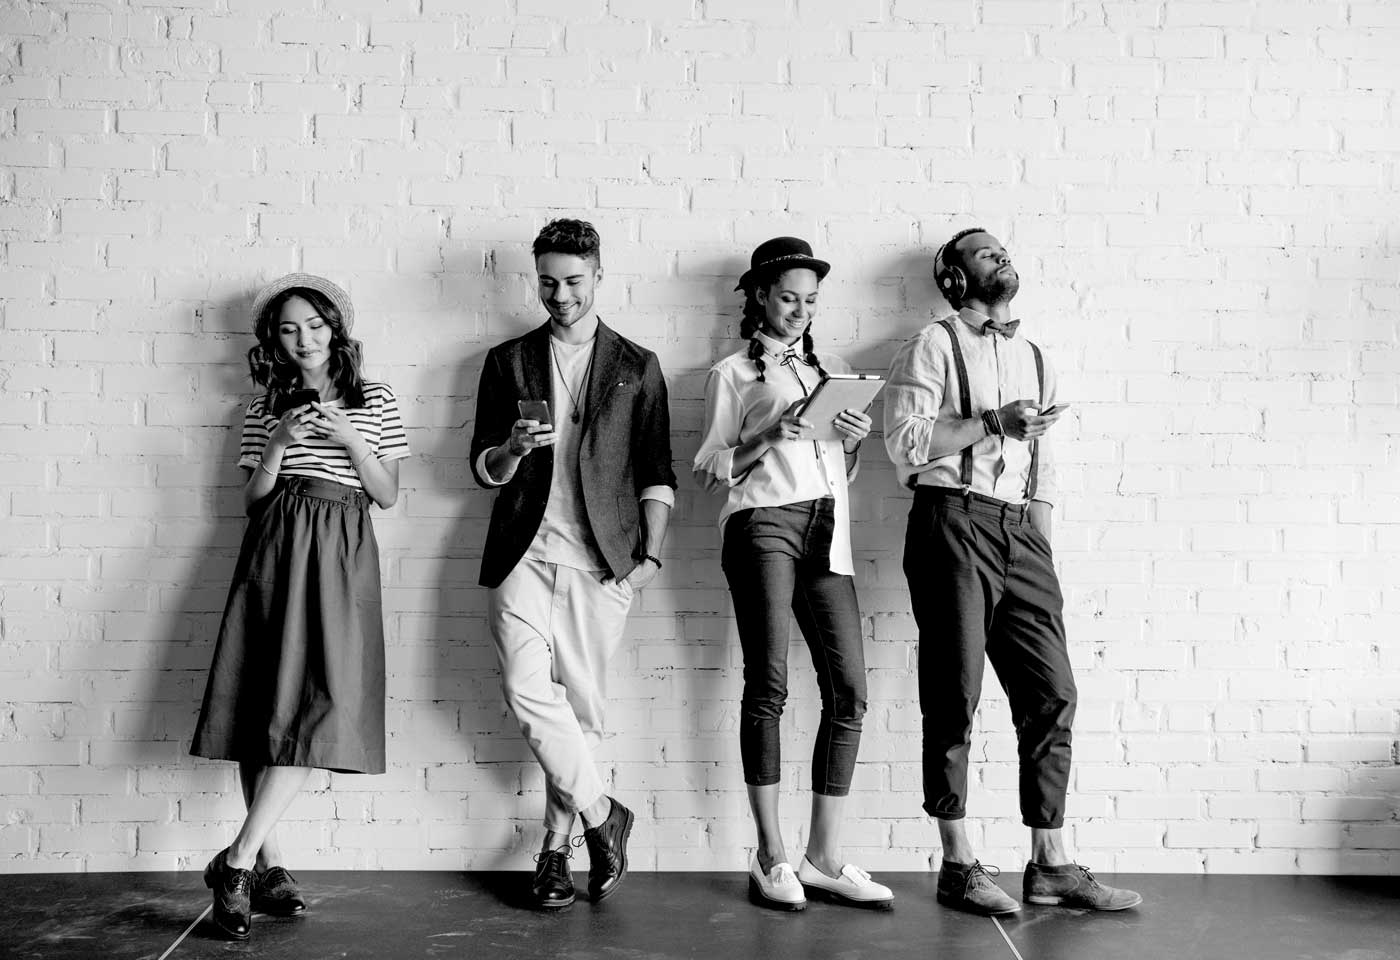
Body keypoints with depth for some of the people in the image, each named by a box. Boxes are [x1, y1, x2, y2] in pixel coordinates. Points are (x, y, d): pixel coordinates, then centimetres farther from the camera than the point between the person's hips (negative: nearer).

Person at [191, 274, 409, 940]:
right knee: (263, 704, -4)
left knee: (316, 705, -12)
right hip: (274, 551, 1)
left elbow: (387, 496, 8)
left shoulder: (374, 402, 11)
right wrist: (278, 445, -6)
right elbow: (253, 500, 9)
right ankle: (265, 863, 2)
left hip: (342, 556, -1)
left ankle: (237, 861, -5)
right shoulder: (265, 407, 13)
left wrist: (352, 441, -6)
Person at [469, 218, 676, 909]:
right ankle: (601, 815, 4)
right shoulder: (508, 362, 12)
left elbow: (656, 472, 9)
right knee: (529, 689, -14)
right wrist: (513, 449, -12)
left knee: (580, 703, 0)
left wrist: (651, 555, -1)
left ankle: (556, 844, 17)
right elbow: (482, 469, 10)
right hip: (524, 554, 1)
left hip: (602, 560, -1)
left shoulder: (637, 367, 10)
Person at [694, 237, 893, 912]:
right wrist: (768, 437, -10)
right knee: (768, 684, -11)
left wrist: (854, 441, 6)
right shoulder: (732, 373, 11)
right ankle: (770, 856, -2)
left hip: (827, 531, 5)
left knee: (848, 690, -5)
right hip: (763, 521, -4)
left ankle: (824, 857, 3)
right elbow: (709, 471, 4)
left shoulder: (833, 369, 24)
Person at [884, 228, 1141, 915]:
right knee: (955, 697, -3)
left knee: (1052, 694, 0)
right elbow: (904, 440, -8)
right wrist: (994, 423, -12)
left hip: (1021, 531, 6)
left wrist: (1041, 539, 11)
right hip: (953, 520, -6)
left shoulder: (1033, 357, 23)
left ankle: (1049, 864, 9)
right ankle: (957, 866, 5)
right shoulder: (934, 346, 5)